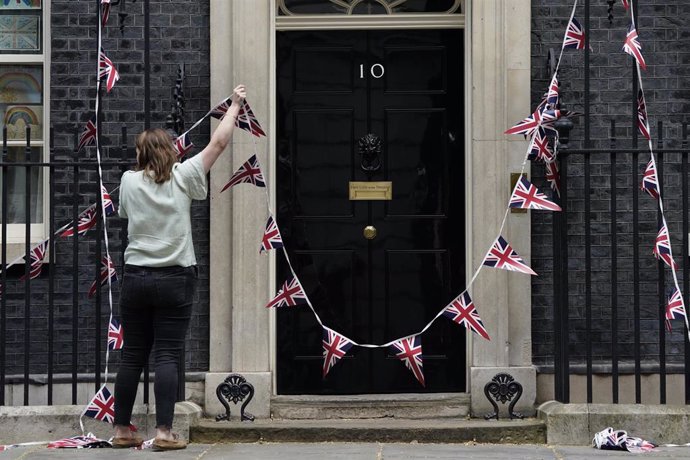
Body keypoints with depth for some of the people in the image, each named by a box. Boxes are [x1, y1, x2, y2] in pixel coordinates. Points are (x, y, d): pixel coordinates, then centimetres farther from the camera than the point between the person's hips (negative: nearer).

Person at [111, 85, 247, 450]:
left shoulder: (129, 182, 2)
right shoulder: (182, 178, -4)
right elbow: (218, 143, 4)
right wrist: (235, 105, 17)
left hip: (136, 278, 3)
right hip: (174, 279, -3)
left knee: (132, 356, 9)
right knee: (168, 356, -2)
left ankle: (122, 430, 15)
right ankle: (164, 432, -6)